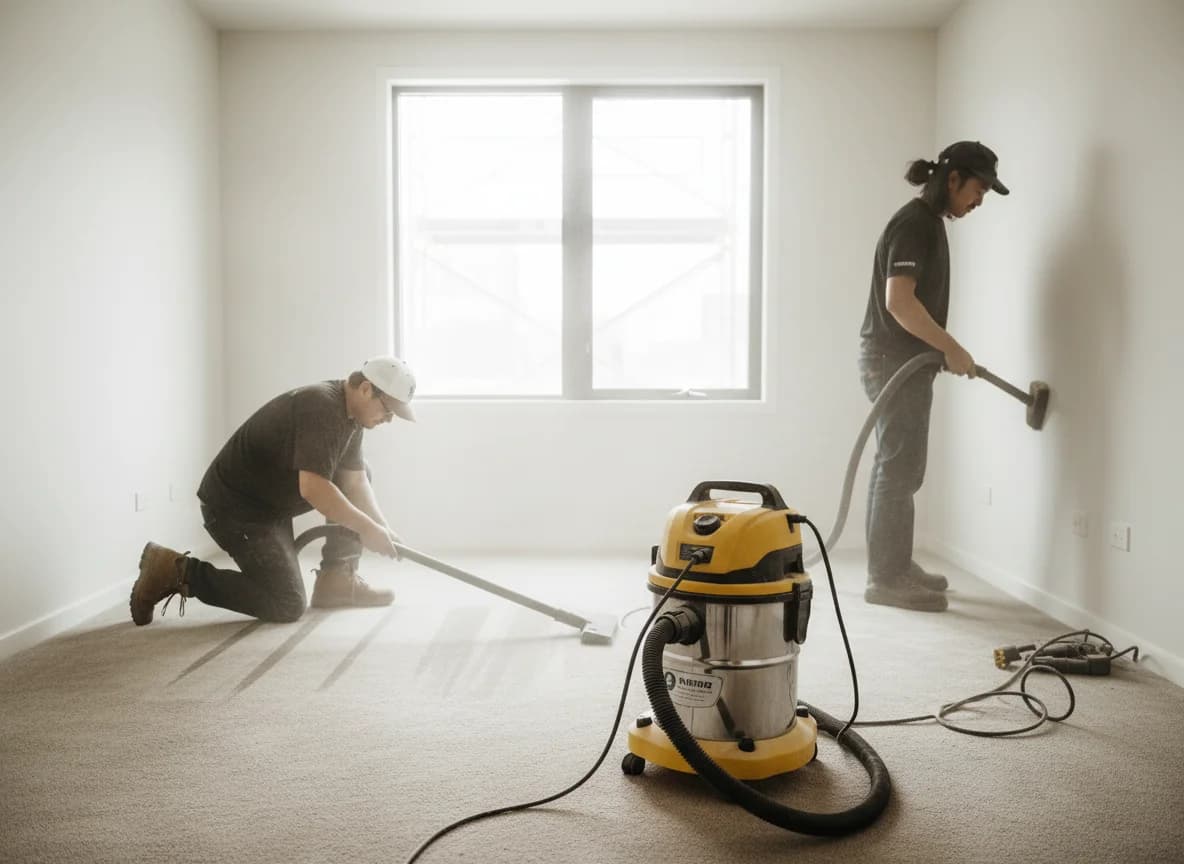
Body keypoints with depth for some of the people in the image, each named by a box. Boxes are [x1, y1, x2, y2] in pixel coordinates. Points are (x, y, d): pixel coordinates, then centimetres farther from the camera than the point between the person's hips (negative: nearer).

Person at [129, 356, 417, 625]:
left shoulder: (350, 412, 4)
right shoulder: (320, 407, -26)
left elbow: (355, 482, 3)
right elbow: (314, 489, -34)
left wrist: (382, 527, -10)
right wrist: (368, 528, -26)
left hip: (272, 499, 10)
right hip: (236, 505, -10)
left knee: (357, 473, 9)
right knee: (288, 606, -10)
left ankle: (337, 580, 9)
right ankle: (179, 572, -3)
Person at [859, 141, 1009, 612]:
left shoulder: (928, 221, 17)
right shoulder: (915, 223, -15)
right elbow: (899, 301, -26)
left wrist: (941, 351, 22)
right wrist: (952, 348, -20)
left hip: (903, 359, 10)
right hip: (894, 359, -10)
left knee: (898, 468, 13)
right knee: (899, 469, -6)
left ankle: (896, 567, 22)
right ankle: (886, 579, 1)